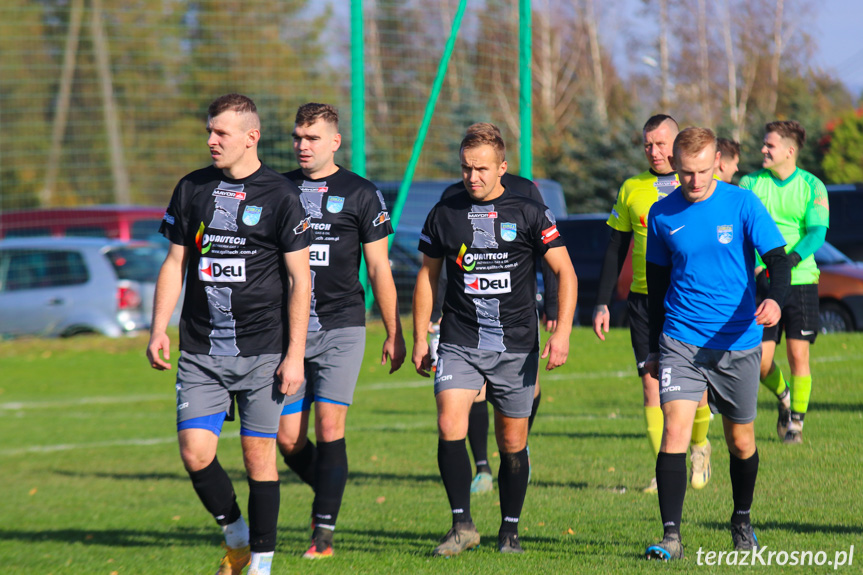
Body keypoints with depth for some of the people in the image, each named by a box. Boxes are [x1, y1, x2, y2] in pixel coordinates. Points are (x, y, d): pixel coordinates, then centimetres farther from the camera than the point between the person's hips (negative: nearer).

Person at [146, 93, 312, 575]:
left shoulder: (281, 196, -4)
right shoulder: (192, 190, 8)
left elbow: (300, 279, -4)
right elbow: (175, 264, 15)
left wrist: (295, 354, -9)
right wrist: (159, 329, 5)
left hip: (262, 352, -3)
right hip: (200, 353, 3)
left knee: (259, 456, -1)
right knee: (195, 452, -5)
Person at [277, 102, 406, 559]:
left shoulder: (360, 194, 1)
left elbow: (378, 269, 4)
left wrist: (394, 334, 3)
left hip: (341, 328, -3)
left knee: (329, 427, -10)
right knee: (287, 438, 0)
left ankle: (324, 532, -6)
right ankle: (327, 495, 28)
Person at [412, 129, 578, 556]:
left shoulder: (528, 213, -1)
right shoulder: (444, 215, 5)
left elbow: (565, 272, 0)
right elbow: (428, 276, 15)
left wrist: (562, 333, -10)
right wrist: (420, 338, 10)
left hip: (516, 345, -1)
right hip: (459, 344, 1)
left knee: (512, 442, 5)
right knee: (449, 425, -18)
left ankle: (510, 530, 21)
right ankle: (462, 525, -11)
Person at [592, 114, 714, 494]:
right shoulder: (631, 189, 8)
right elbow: (616, 249, 12)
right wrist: (602, 303, 7)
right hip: (644, 301, 2)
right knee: (651, 386, -5)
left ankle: (699, 445, 27)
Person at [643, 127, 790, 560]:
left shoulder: (742, 204, -5)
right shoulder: (662, 214, 1)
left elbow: (778, 259, -9)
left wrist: (775, 299, -31)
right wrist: (655, 348, 16)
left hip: (738, 342, 0)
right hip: (681, 341, 0)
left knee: (741, 441, 10)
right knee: (675, 429, -16)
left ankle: (742, 521, 35)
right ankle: (671, 536, -16)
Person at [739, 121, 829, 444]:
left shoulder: (812, 187, 0)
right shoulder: (750, 184, 4)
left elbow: (817, 231, -9)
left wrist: (789, 260, -26)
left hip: (801, 281, -1)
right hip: (761, 283, 1)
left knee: (798, 354, -6)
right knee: (760, 361, -2)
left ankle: (797, 420, 12)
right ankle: (783, 398, 29)